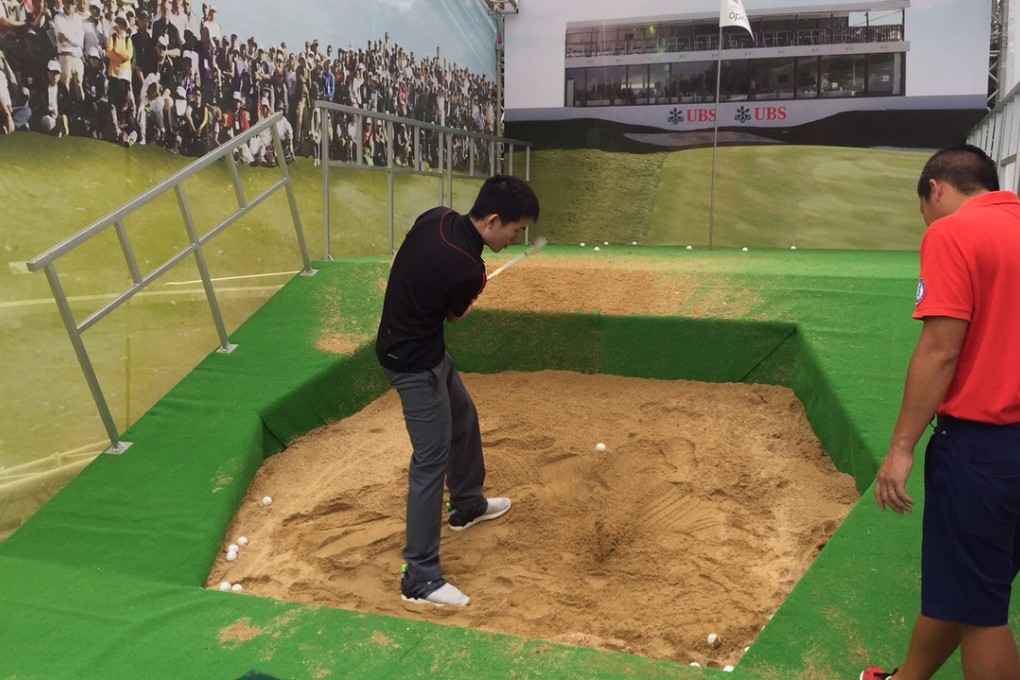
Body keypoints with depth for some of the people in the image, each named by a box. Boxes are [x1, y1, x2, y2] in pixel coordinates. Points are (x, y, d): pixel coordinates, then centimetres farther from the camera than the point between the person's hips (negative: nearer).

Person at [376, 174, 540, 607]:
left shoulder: (436, 218, -8)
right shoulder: (466, 270, -30)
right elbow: (457, 315, -7)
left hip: (426, 349, 10)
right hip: (415, 365, -10)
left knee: (463, 419, 26)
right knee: (431, 460, -6)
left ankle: (467, 505, 48)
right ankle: (420, 577, 1)